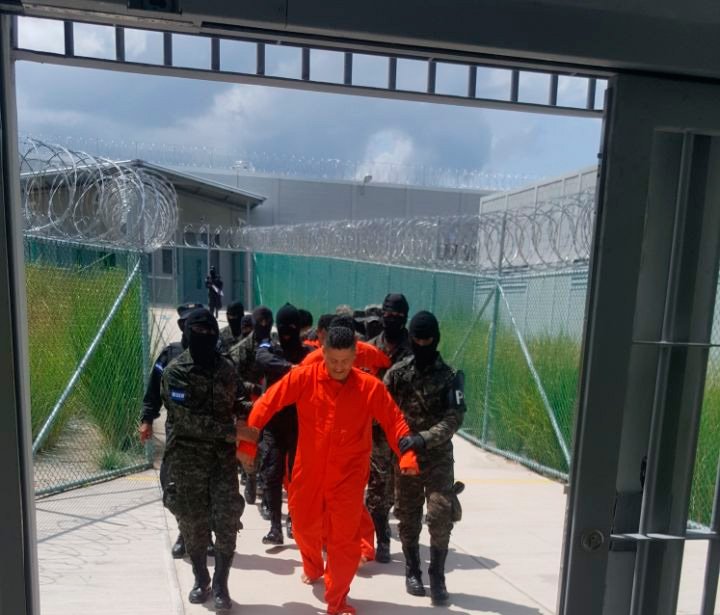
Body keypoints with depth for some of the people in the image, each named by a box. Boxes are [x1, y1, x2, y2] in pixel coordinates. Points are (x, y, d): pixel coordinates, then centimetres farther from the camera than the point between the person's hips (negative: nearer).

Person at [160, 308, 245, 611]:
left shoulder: (227, 368, 3)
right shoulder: (175, 372, -9)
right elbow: (186, 419, -18)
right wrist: (231, 431, -22)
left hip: (223, 456, 2)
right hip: (187, 459, -2)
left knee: (227, 521, -2)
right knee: (192, 523, 11)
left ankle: (220, 584, 18)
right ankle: (201, 580, 33)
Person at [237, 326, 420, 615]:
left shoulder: (370, 386, -12)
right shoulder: (304, 377, -13)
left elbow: (394, 421, -7)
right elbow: (267, 403, -10)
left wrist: (407, 455, -20)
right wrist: (248, 442, -12)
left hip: (348, 477, -2)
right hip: (308, 473, 2)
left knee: (345, 540, 4)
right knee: (305, 526, 23)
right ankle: (313, 568, 57)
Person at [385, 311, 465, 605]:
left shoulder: (449, 375, -5)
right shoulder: (397, 372, -2)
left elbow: (454, 418, -14)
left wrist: (423, 438, -26)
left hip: (438, 455, -1)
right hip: (405, 454, 1)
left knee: (440, 516, -5)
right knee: (408, 516, 12)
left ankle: (437, 576, 14)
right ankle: (412, 571, 30)